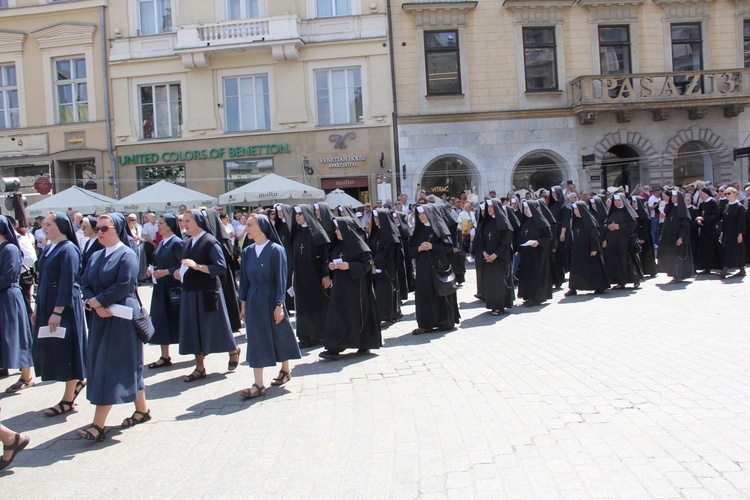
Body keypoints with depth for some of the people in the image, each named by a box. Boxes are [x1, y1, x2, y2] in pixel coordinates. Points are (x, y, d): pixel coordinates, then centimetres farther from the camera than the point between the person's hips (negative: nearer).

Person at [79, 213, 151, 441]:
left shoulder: (127, 255, -9)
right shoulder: (95, 257, 13)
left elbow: (123, 286, -19)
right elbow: (85, 284, 6)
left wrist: (94, 301, -13)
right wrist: (97, 307, -11)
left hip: (121, 318, -7)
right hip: (101, 318, 7)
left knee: (110, 367, -6)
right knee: (128, 365, 13)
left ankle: (98, 425, -5)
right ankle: (142, 410, 24)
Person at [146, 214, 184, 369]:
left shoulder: (177, 242, -13)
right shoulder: (161, 243, 12)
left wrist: (166, 272, -18)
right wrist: (153, 269, 2)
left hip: (174, 288, -8)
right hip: (161, 288, 8)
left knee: (179, 320, 1)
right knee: (161, 321, 8)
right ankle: (165, 357, 15)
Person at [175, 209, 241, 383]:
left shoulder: (210, 242, -12)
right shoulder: (187, 243, 10)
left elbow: (221, 268, -18)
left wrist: (197, 266, -26)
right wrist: (180, 271, 0)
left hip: (207, 292, -7)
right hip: (190, 292, 7)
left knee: (213, 327, 4)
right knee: (194, 329, 6)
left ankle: (234, 351, 30)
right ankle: (200, 367, 14)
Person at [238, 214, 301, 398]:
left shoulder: (276, 250, -10)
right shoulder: (247, 252, 4)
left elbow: (281, 279, -11)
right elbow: (244, 279, 8)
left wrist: (279, 305, -14)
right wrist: (243, 304, 6)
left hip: (271, 299, -4)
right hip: (253, 300, 4)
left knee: (279, 336, 11)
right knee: (256, 340, 0)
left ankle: (285, 370, 34)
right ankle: (259, 384, 1)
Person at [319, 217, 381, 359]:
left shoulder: (359, 245, -10)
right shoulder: (337, 245, 11)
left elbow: (367, 263, -12)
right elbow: (330, 259, 21)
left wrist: (349, 266, -21)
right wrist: (330, 265, -2)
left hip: (355, 286, -6)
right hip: (339, 285, 6)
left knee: (358, 314, 0)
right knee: (338, 315, 3)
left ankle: (365, 344, 10)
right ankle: (334, 348, 6)